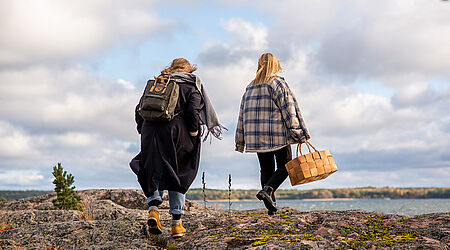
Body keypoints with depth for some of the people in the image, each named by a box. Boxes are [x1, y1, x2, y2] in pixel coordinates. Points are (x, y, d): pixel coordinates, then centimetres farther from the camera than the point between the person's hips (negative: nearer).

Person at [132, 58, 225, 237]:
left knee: (155, 173, 17)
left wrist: (144, 132, 15)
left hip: (150, 132, 3)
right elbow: (194, 111, -8)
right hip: (176, 133, -3)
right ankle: (176, 223, 6)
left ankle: (153, 207, -8)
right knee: (178, 176, 7)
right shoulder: (191, 87, 9)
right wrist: (194, 134, -2)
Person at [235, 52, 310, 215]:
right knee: (284, 166, 4)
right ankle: (268, 190, -19)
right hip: (277, 135, -5)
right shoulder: (278, 83, -2)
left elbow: (242, 115, 18)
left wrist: (240, 141, 22)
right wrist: (299, 133, -9)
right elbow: (289, 109, -9)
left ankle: (271, 206, 3)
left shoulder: (250, 88, 17)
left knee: (266, 169, 10)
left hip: (255, 135, 5)